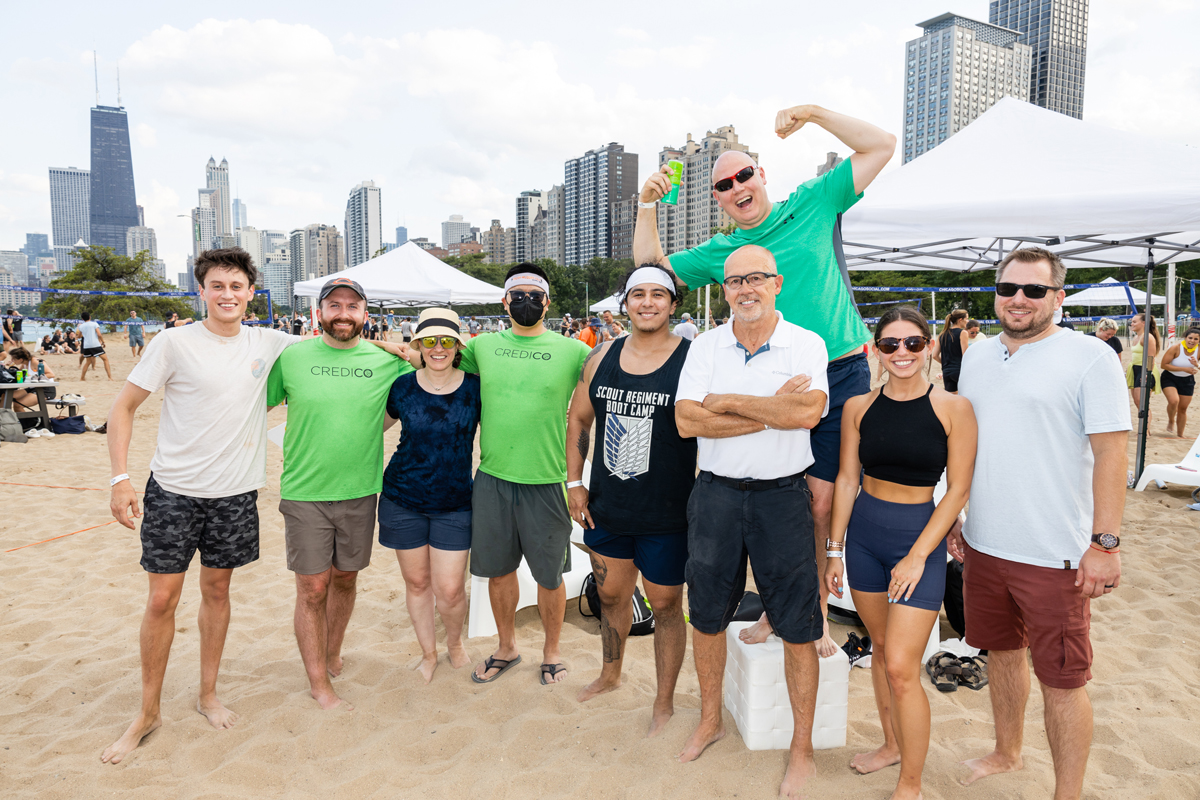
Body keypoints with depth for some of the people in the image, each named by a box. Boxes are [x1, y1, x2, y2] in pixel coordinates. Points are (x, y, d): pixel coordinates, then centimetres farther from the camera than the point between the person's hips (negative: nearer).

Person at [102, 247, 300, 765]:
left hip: (235, 491, 3)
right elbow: (123, 407, -4)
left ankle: (208, 695, 30)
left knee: (217, 590, 13)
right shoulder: (175, 343, -8)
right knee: (162, 597, 2)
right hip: (173, 489, -2)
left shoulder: (267, 344, 1)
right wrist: (120, 478, -12)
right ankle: (149, 711, 20)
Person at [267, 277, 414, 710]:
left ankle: (332, 655, 39)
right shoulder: (291, 356, -4)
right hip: (305, 493, -2)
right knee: (313, 588, 2)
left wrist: (367, 430, 3)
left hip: (360, 491, 2)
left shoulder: (386, 361, 0)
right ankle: (318, 682, 18)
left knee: (345, 579, 16)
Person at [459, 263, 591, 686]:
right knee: (498, 569, 16)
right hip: (492, 477, 3)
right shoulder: (483, 346, 6)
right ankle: (507, 647, 38)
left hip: (546, 481, -2)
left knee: (549, 576, 9)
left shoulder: (572, 350, -1)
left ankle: (551, 651, 33)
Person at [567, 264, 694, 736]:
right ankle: (610, 674, 48)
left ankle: (664, 702, 31)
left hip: (667, 516, -4)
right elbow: (578, 418, 13)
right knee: (611, 595, 22)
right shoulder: (602, 358, 3)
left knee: (665, 606, 10)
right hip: (606, 509, 5)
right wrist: (574, 482, 7)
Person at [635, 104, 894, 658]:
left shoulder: (812, 206, 5)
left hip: (840, 376, -2)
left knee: (822, 503, 0)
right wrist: (647, 206, 6)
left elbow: (881, 146, 6)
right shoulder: (720, 253, 11)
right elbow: (650, 270, 15)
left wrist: (813, 113, -1)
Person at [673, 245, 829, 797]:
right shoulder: (705, 347, 2)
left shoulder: (806, 345, -3)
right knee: (706, 616, 14)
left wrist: (729, 402, -15)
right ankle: (710, 720, 37)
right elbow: (687, 420, -12)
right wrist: (771, 412, -16)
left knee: (798, 629, 5)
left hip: (781, 497, -2)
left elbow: (808, 410, -21)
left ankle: (802, 748, 24)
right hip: (716, 495, 3)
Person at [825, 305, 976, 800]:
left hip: (920, 534, -4)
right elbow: (847, 479, 5)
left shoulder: (953, 408, -9)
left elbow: (958, 490, -8)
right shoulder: (859, 407, 0)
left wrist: (917, 556, -13)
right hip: (863, 532, 4)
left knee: (901, 667, -5)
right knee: (880, 647, 17)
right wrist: (835, 548, 5)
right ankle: (892, 744, 39)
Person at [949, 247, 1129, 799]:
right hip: (983, 545, 6)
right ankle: (1007, 753, 42)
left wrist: (1105, 542, -16)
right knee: (1002, 653, 21)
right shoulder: (978, 356, 9)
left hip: (1055, 556, -6)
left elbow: (1111, 451, -12)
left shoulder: (1089, 357, -8)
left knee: (1061, 681, 3)